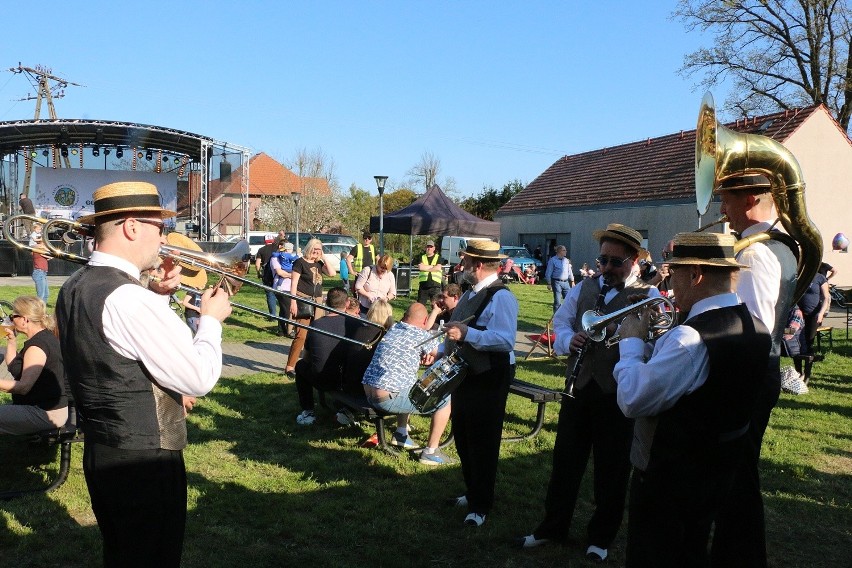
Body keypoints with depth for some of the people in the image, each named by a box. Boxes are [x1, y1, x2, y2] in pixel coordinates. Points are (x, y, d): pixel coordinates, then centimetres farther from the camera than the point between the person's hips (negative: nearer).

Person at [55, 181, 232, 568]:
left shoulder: (74, 288, 3)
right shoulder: (128, 298, -26)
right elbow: (200, 379, -24)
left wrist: (157, 296, 6)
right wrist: (211, 319, -9)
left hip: (99, 454, 9)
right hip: (145, 463, -9)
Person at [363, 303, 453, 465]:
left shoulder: (393, 328, 15)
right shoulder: (423, 336, -7)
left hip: (368, 394, 9)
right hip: (389, 399, -9)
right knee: (446, 399, 3)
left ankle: (400, 435, 36)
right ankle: (430, 451, 7)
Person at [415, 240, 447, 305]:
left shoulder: (438, 257, 10)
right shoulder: (422, 257, 13)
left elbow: (438, 268, -7)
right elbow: (420, 267, -5)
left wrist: (426, 268, -3)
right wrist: (433, 266, -2)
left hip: (435, 285, -2)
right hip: (423, 284, 2)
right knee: (420, 304, 4)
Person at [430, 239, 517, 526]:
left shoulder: (501, 297, -19)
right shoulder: (469, 295, 12)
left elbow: (506, 340, -30)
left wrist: (466, 334, -37)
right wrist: (441, 351, 8)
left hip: (489, 380, -10)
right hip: (465, 375, 10)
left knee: (482, 444, 2)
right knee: (463, 438, 20)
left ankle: (480, 505, 18)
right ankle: (473, 493, 38)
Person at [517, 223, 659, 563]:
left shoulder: (648, 297, -7)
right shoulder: (584, 287, 9)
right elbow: (561, 321, 11)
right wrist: (570, 340, -10)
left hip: (618, 392, -4)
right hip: (579, 385, 4)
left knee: (612, 468, 10)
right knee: (565, 459, 12)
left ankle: (600, 538, 29)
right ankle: (552, 528, 29)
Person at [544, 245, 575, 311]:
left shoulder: (566, 260, 13)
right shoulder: (553, 260, -4)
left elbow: (570, 272, 20)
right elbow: (548, 273, -5)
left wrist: (572, 281, 17)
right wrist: (549, 283, -9)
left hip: (566, 282, 5)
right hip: (557, 283, -5)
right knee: (557, 301, -2)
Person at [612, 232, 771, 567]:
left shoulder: (691, 338, -30)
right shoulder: (755, 328, 0)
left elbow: (632, 401, -28)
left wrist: (631, 342, -15)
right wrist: (651, 342, 1)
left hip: (668, 476, -8)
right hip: (719, 471, 9)